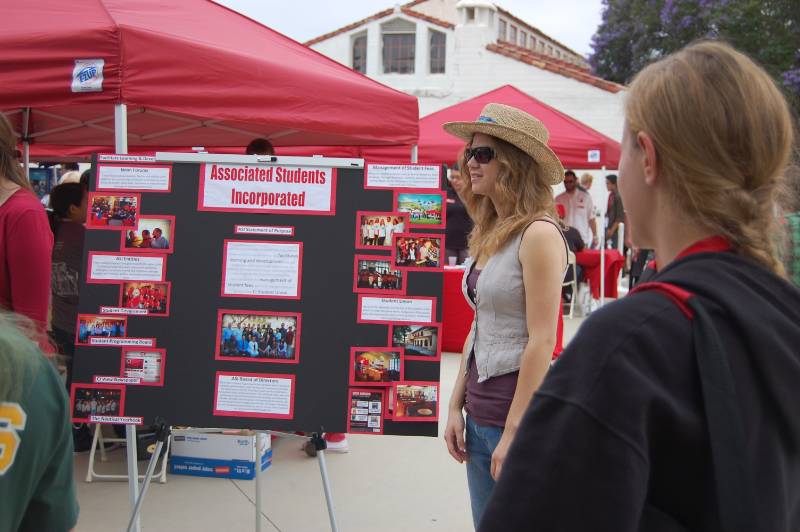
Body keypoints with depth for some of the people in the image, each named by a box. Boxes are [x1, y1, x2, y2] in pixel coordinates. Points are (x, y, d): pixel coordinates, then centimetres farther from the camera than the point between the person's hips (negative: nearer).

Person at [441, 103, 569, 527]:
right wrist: (456, 405, 11)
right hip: (480, 412, 8)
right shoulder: (489, 234, 9)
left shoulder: (538, 234, -15)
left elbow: (542, 342, -18)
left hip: (521, 411, -8)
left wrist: (514, 433, -18)